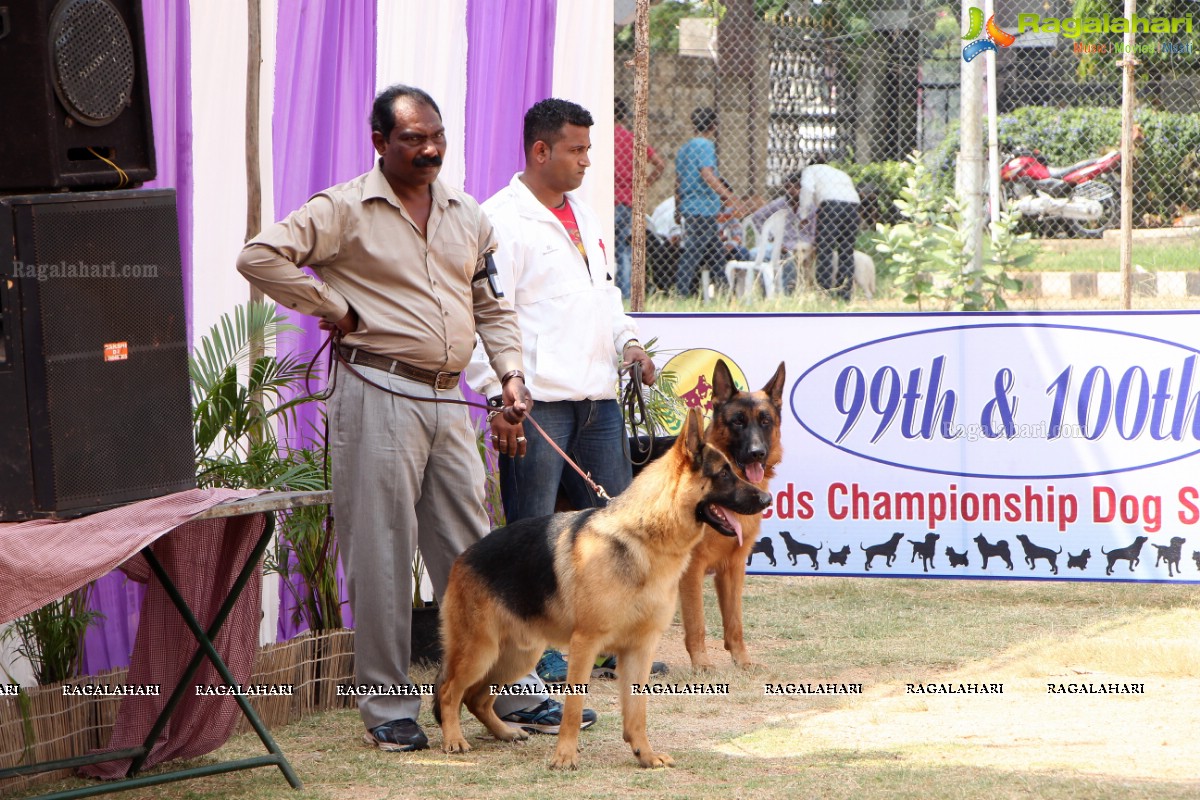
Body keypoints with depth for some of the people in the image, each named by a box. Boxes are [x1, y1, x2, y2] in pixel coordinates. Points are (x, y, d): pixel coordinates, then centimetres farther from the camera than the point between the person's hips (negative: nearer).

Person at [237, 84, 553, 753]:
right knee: (382, 551, -3)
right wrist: (333, 309, -10)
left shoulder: (467, 215, 16)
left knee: (470, 547, 10)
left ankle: (505, 690, 16)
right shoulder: (344, 210, -4)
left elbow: (492, 304, 23)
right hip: (379, 395, -6)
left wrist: (511, 373, 9)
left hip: (449, 399, 6)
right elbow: (261, 256, -13)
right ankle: (390, 708, 4)